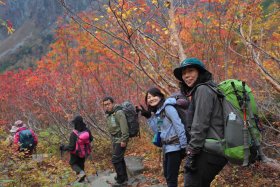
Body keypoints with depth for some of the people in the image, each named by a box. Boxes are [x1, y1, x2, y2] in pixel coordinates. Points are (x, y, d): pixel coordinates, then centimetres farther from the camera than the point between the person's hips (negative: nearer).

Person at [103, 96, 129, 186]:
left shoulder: (118, 112, -19)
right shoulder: (108, 114, 10)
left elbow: (124, 126, -24)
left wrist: (124, 140, -25)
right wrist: (112, 139, 17)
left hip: (120, 139, -9)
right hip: (115, 139, 9)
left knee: (115, 159, -8)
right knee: (119, 158, 19)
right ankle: (124, 176, 34)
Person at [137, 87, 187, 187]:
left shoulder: (168, 107, -14)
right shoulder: (157, 112, 12)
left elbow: (179, 127, -18)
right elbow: (157, 130, 9)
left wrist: (184, 146, -21)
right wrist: (148, 116, 2)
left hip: (174, 147, -9)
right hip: (166, 147, 9)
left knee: (171, 178, -3)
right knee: (167, 175, 19)